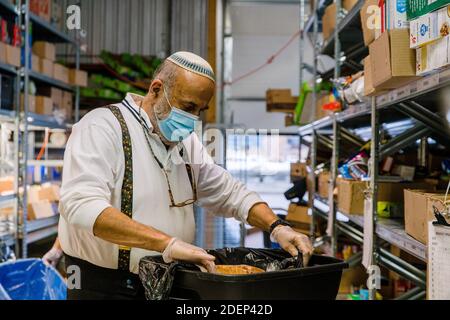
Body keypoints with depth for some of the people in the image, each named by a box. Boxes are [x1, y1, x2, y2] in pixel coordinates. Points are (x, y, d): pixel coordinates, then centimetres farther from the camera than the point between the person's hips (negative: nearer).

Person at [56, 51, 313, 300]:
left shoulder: (187, 141, 8)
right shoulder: (103, 127, -14)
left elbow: (230, 193, 14)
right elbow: (82, 206, -29)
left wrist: (277, 227, -3)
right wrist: (167, 242, -36)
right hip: (105, 286, -6)